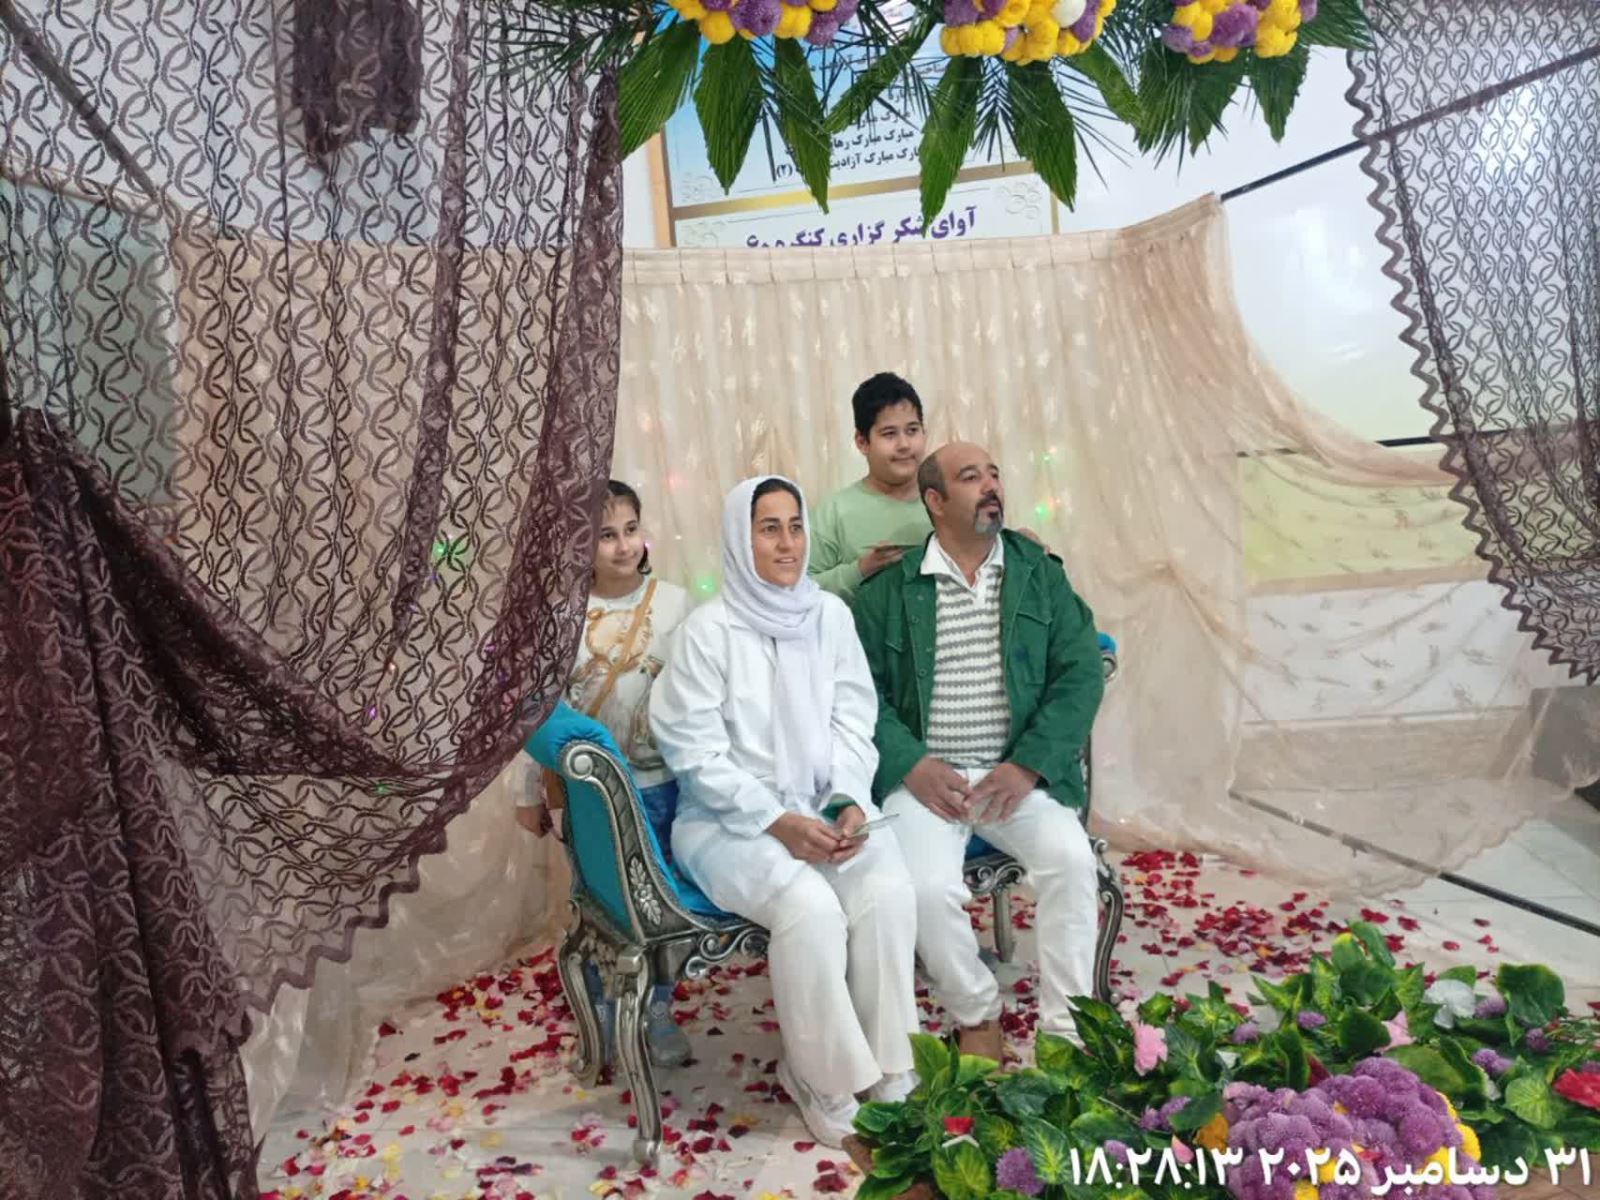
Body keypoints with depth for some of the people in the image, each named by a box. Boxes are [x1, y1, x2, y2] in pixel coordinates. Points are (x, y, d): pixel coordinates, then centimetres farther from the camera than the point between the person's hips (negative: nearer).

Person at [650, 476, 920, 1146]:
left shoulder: (829, 615, 4)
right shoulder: (708, 630, -9)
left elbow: (853, 723, 5)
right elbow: (697, 753, -11)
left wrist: (848, 802, -11)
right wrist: (776, 821, -18)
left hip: (822, 808, 4)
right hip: (730, 819, -4)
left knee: (889, 891, -23)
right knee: (809, 908, -29)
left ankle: (889, 1071, -4)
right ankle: (825, 1082, -6)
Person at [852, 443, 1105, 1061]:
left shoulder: (1040, 573, 8)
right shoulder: (888, 589, 4)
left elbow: (1080, 673, 1)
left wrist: (1029, 765, -11)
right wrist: (911, 764, -14)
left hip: (1017, 773, 1)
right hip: (926, 774, -1)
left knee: (1071, 857, -25)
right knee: (929, 887, -25)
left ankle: (1066, 1029, -5)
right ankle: (977, 1015, 4)